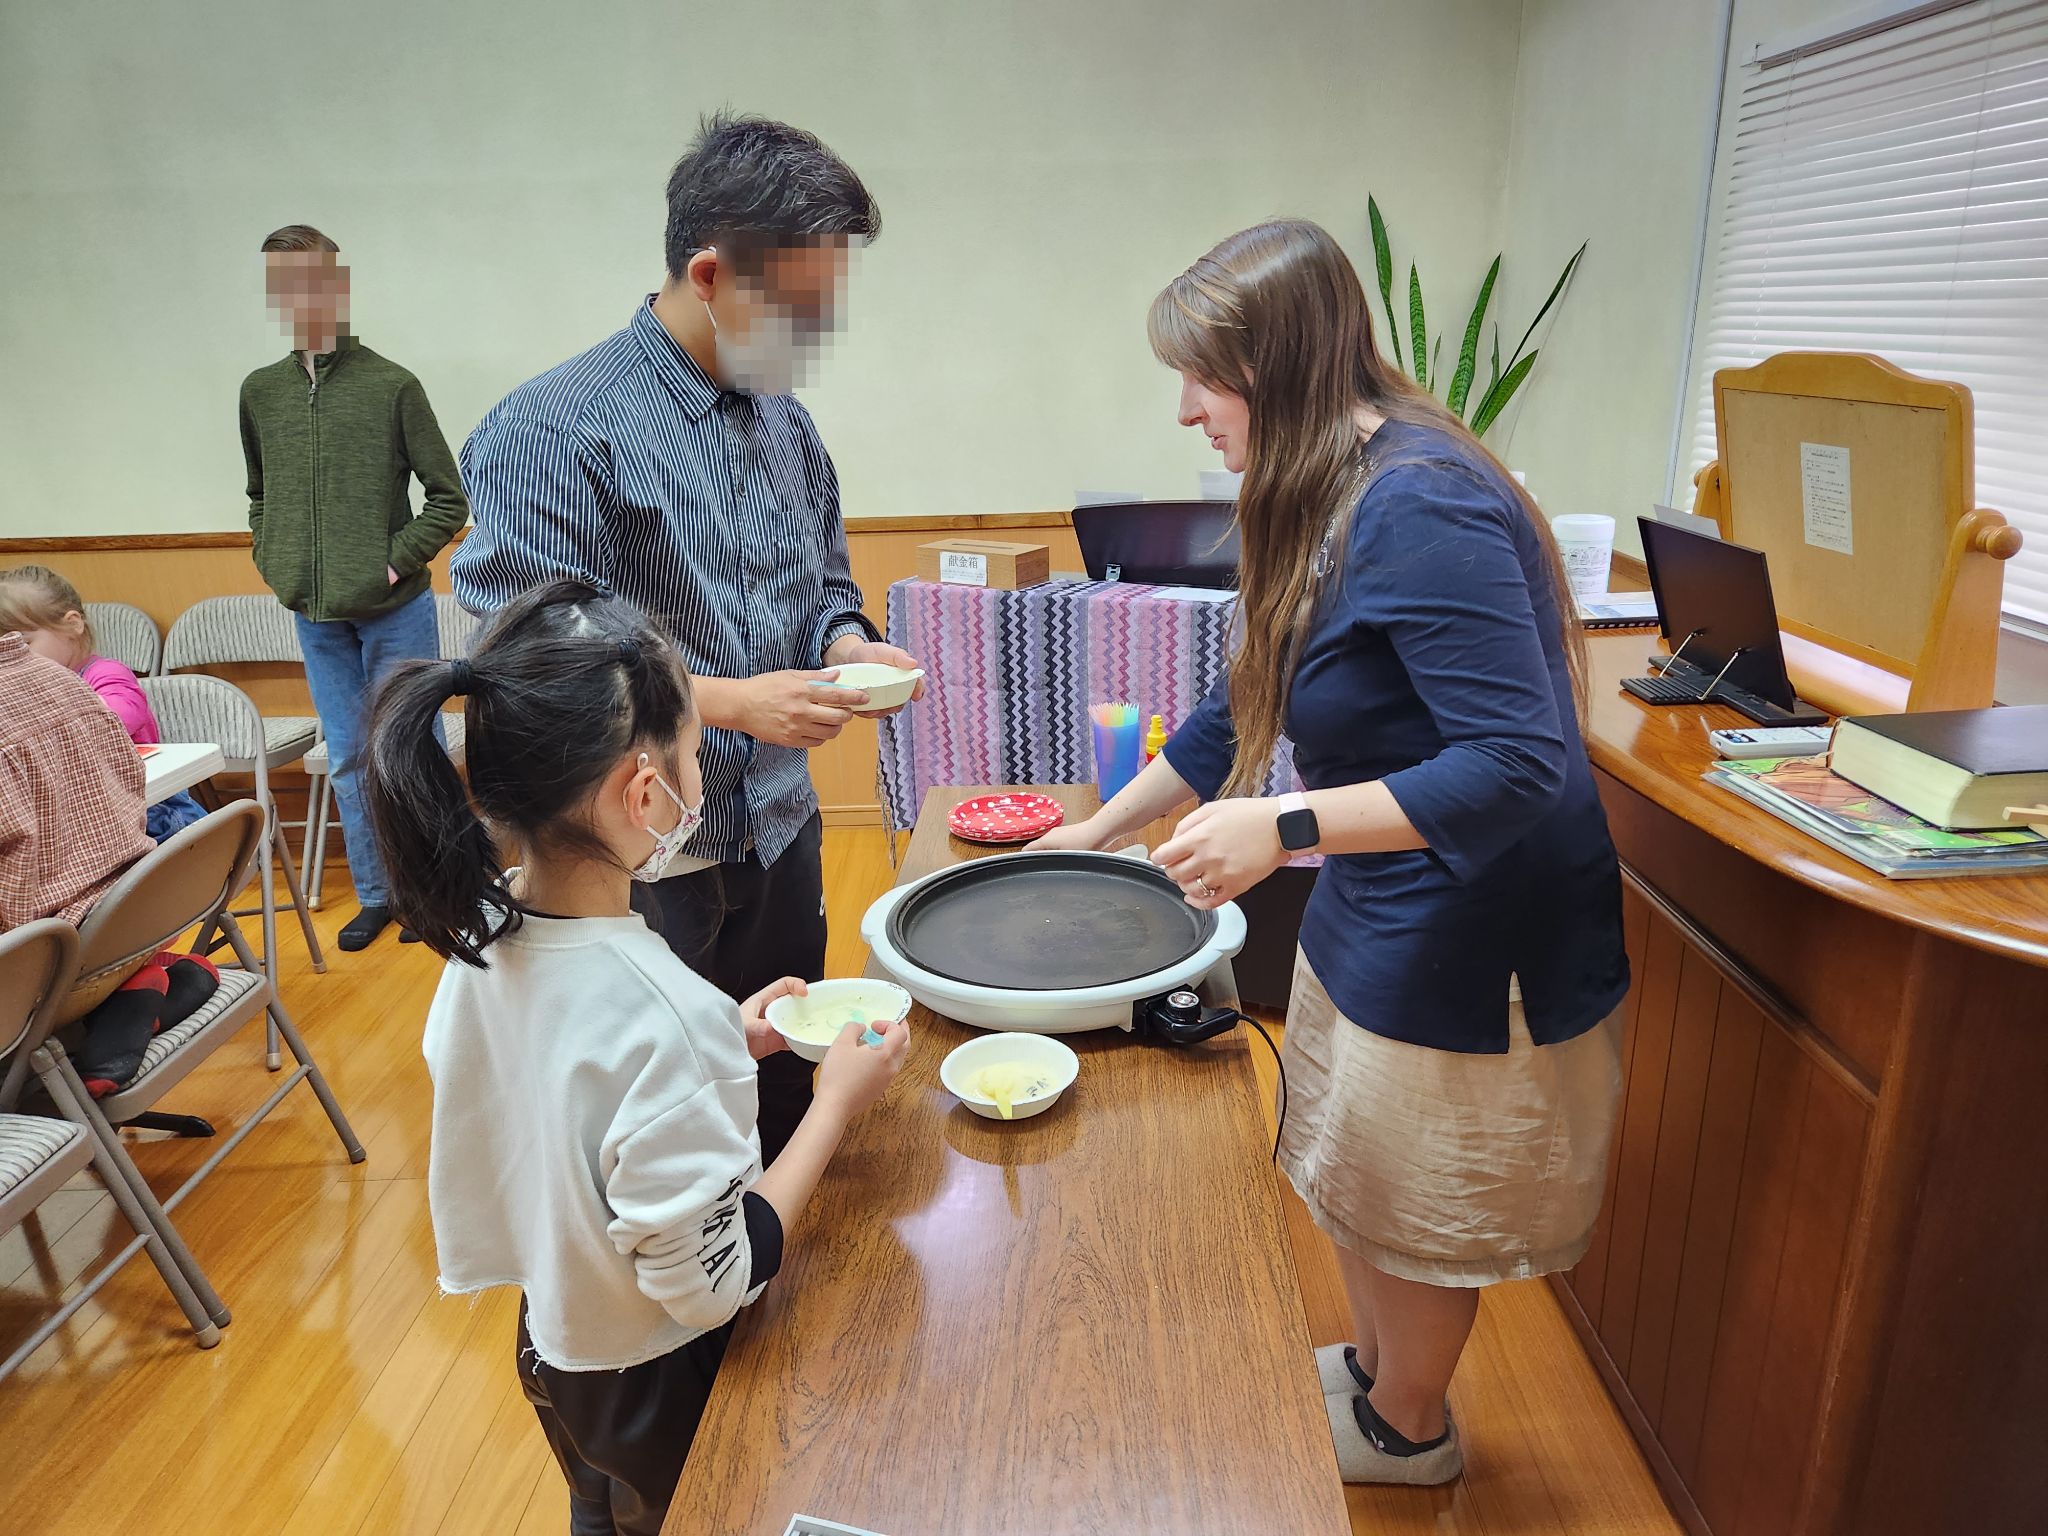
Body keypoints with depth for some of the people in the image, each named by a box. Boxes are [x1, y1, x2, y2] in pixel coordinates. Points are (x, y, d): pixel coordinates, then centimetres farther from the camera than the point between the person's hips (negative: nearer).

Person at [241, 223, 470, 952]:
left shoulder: (391, 385, -7)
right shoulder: (260, 390, 7)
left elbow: (449, 500, -5)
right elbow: (260, 495, 20)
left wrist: (396, 563, -12)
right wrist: (272, 559, 6)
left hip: (394, 612, -4)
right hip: (315, 618, 4)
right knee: (348, 761, 11)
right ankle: (374, 895, 24)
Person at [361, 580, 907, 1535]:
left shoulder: (483, 932, -14)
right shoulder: (658, 1016, -39)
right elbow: (714, 1281, -28)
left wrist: (724, 1045, -2)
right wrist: (835, 1101, -21)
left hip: (555, 1344, 6)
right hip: (662, 1388, -6)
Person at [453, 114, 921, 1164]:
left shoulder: (784, 419, 9)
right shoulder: (554, 428, -15)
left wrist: (846, 643, -2)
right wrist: (730, 700, -23)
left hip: (781, 842, 7)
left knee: (785, 1121, 21)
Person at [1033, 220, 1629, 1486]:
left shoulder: (1421, 507, -27)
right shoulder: (1330, 499, 4)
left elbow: (1517, 764, -30)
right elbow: (1250, 705, 14)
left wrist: (1284, 827, -31)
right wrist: (1104, 830, 20)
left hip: (1467, 943, -8)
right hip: (1375, 921, 9)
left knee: (1417, 1214, 15)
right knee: (1360, 1185, 24)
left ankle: (1404, 1432, 42)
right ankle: (1374, 1369, 49)